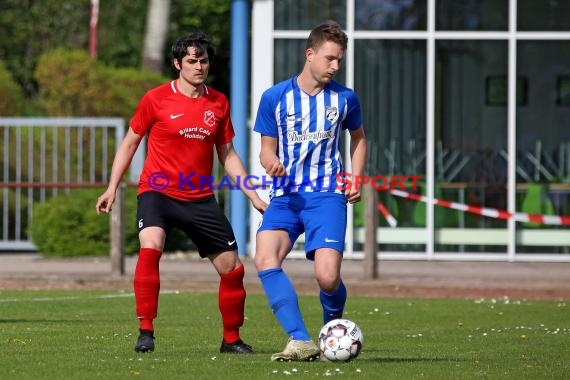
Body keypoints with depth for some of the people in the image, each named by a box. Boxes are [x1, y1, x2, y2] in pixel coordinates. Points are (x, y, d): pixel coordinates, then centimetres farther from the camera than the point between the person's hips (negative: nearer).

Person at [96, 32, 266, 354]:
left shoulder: (218, 103, 6)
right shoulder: (156, 99, -5)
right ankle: (146, 331, -26)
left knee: (232, 267, 3)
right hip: (158, 191, -4)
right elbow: (130, 143, 6)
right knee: (150, 247, -31)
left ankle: (232, 340, 23)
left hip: (200, 198, 4)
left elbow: (227, 155, 15)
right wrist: (112, 188, 1)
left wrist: (253, 196, 10)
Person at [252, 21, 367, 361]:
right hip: (285, 195, 1)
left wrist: (357, 179, 10)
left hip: (327, 195, -1)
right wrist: (271, 162, -14)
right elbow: (267, 148, 10)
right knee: (265, 259, -27)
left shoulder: (345, 98, 6)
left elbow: (358, 138, 24)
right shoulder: (275, 97, 2)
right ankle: (301, 342, -29)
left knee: (328, 278, -19)